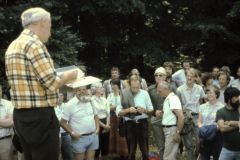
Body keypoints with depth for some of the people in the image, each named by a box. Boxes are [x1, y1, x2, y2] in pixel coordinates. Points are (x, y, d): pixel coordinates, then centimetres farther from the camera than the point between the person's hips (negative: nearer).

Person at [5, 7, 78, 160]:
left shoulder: (13, 46, 14)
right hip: (40, 116, -9)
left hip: (21, 115, 9)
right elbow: (51, 83, -18)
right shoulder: (34, 44, -14)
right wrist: (69, 76, 0)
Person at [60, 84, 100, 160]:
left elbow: (95, 116, 20)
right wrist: (72, 133, -14)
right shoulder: (70, 104, -10)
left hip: (93, 136, 5)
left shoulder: (90, 102, 6)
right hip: (79, 138, -5)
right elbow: (62, 122, -7)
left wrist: (97, 128, 7)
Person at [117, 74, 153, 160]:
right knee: (131, 150, 9)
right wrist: (128, 110, -21)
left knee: (144, 149, 6)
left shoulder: (145, 93, 0)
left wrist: (145, 110, -16)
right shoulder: (124, 94, -3)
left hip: (142, 123, 1)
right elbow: (118, 112, -4)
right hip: (130, 124, 0)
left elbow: (151, 109, 5)